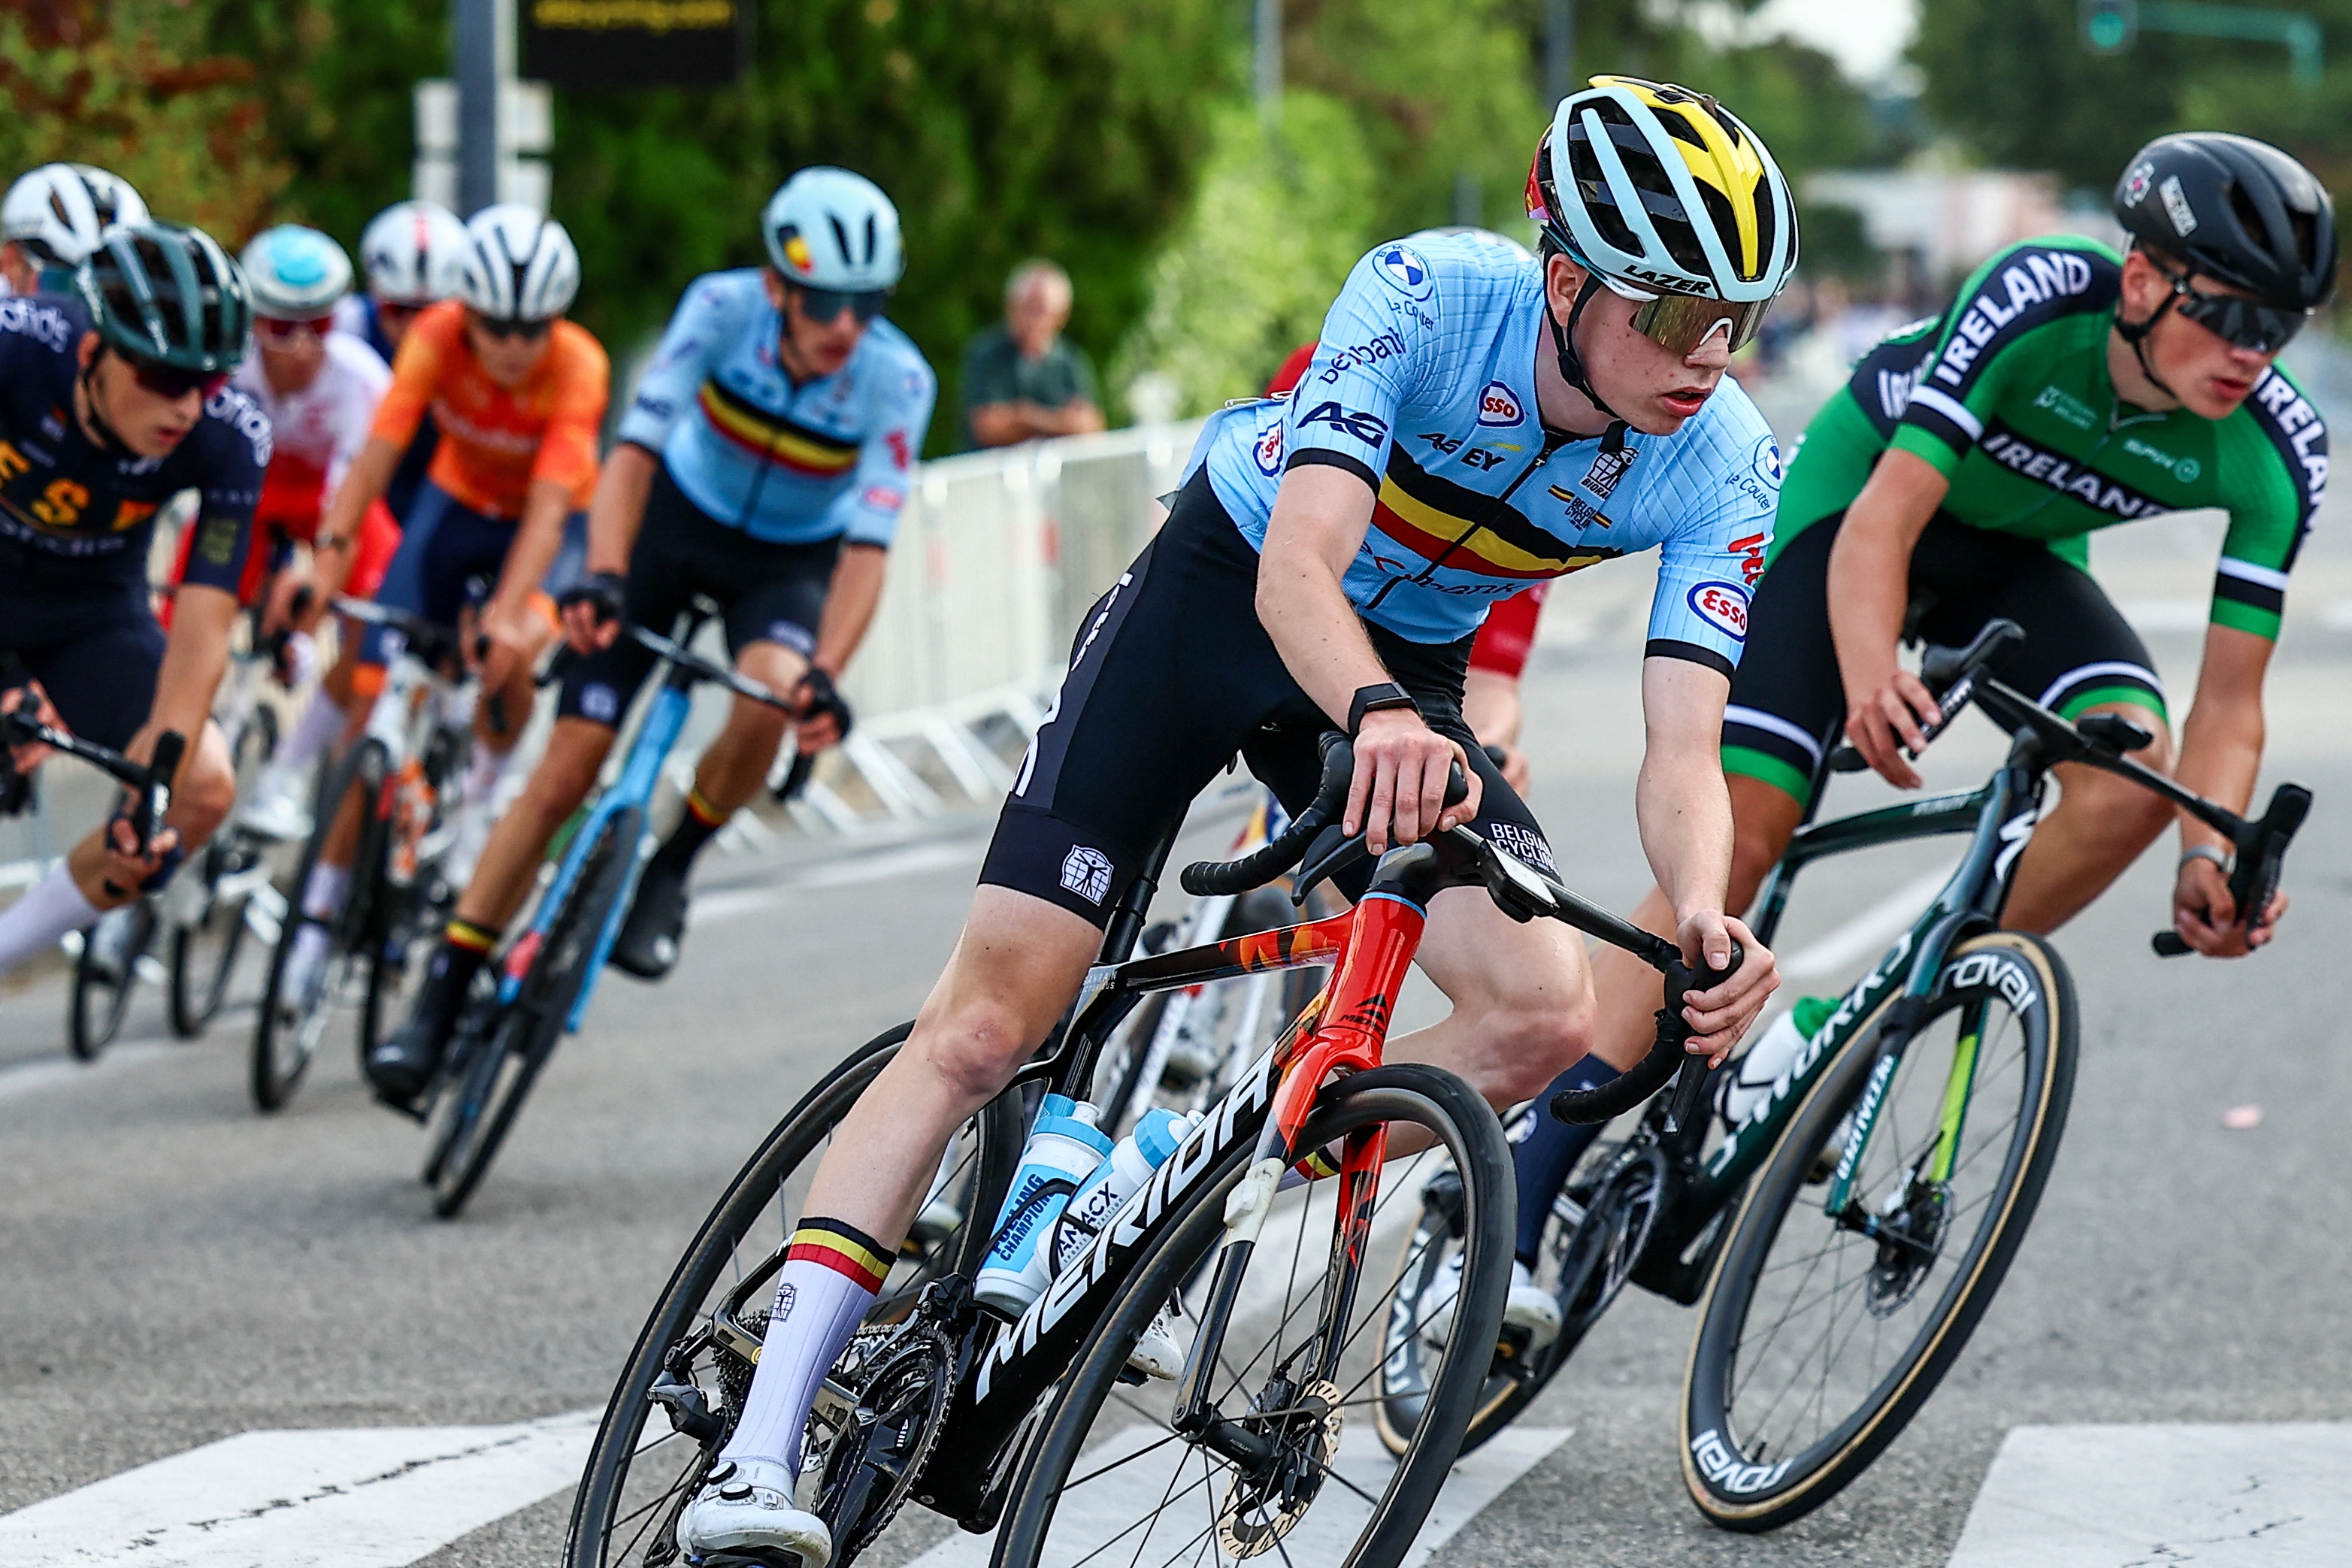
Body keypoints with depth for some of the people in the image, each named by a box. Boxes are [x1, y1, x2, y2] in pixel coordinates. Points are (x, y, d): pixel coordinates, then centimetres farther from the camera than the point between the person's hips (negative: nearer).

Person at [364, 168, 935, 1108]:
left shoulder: (897, 380, -26)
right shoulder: (722, 308, -27)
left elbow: (866, 547, -28)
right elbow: (636, 447, -32)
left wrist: (826, 675, -42)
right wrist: (601, 577, -48)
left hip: (790, 560, 0)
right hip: (674, 523, 0)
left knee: (770, 700, -34)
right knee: (565, 772, -8)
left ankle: (671, 867, -5)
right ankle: (440, 1001, -1)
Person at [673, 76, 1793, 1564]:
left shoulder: (1718, 462, -20)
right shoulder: (1430, 295, -30)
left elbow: (1685, 745, -26)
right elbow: (1298, 568, -39)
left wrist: (1705, 915, -47)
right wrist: (1373, 717, -60)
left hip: (1408, 680, 4)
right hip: (1218, 599, -4)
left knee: (1549, 1015, -21)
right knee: (985, 1028, -13)